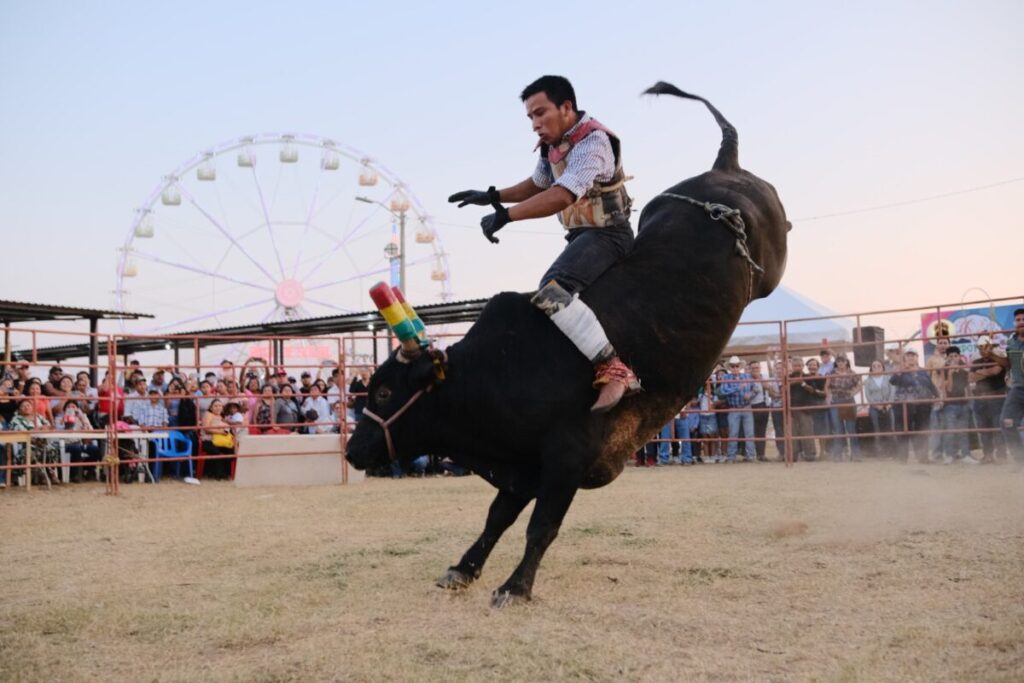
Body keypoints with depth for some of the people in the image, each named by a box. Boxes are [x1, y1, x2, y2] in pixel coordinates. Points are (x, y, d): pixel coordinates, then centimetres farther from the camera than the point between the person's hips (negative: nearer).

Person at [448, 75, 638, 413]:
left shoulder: (592, 141, -21)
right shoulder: (554, 145, 7)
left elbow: (562, 196, -35)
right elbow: (537, 185, 27)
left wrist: (504, 215, -36)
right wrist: (492, 196, 15)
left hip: (607, 234, -10)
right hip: (582, 235, 10)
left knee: (552, 293, -30)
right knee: (551, 296, 21)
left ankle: (613, 369, -32)